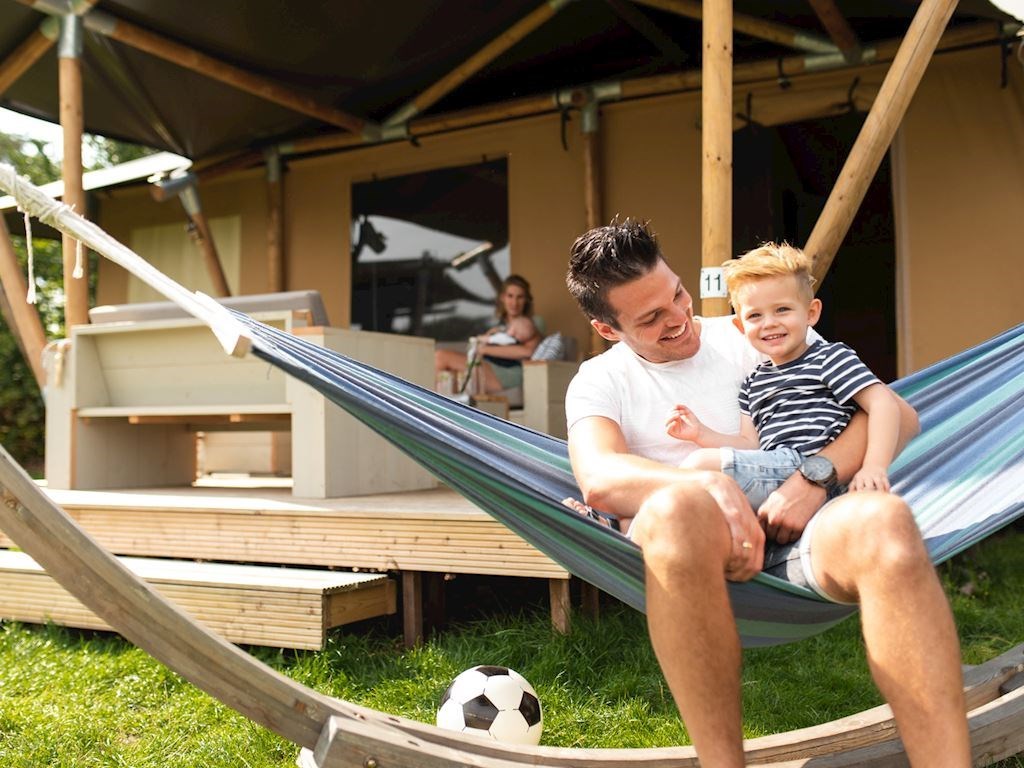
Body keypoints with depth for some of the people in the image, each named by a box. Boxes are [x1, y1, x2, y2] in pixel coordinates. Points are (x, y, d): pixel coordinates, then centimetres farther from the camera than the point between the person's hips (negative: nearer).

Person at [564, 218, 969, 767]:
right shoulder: (598, 382, 14)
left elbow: (897, 414, 9)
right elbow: (599, 479, -10)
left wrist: (815, 476, -10)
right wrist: (710, 486, -28)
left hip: (789, 532, 2)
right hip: (686, 550, -1)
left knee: (884, 520, -32)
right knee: (677, 508, -38)